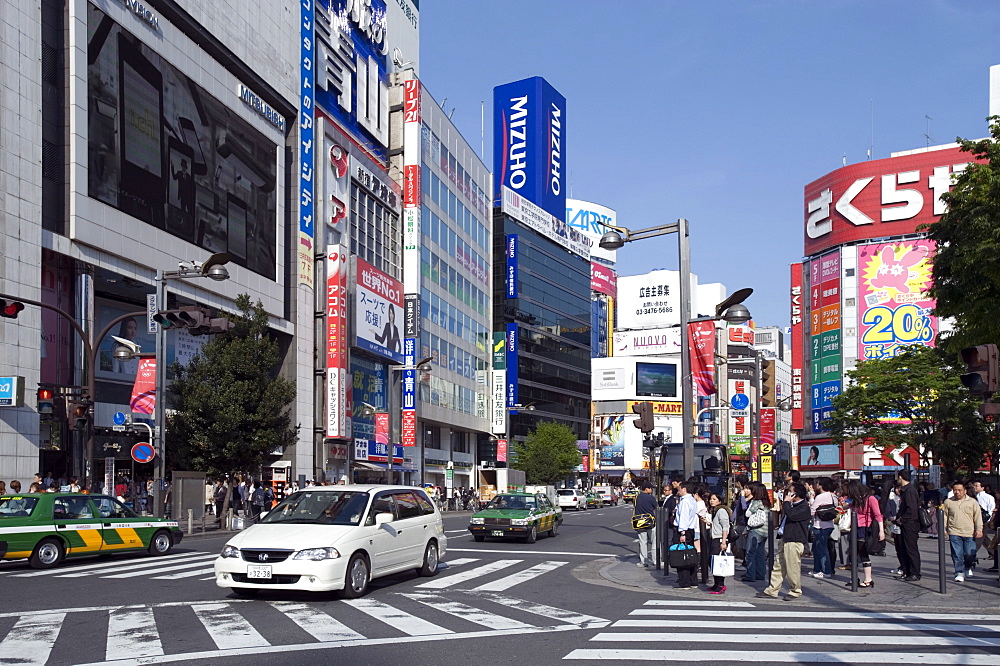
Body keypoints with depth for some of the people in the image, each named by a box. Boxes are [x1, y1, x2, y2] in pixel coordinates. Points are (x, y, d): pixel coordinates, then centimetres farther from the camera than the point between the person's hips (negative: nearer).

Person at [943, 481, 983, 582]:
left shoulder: (973, 502, 7)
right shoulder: (948, 502, 8)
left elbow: (978, 516, 7)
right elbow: (944, 516, 12)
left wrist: (979, 529, -2)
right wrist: (943, 529, 4)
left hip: (969, 533, 0)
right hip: (954, 533, 0)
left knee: (970, 554, 1)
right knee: (957, 554, -4)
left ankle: (968, 568, 28)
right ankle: (959, 573, 3)